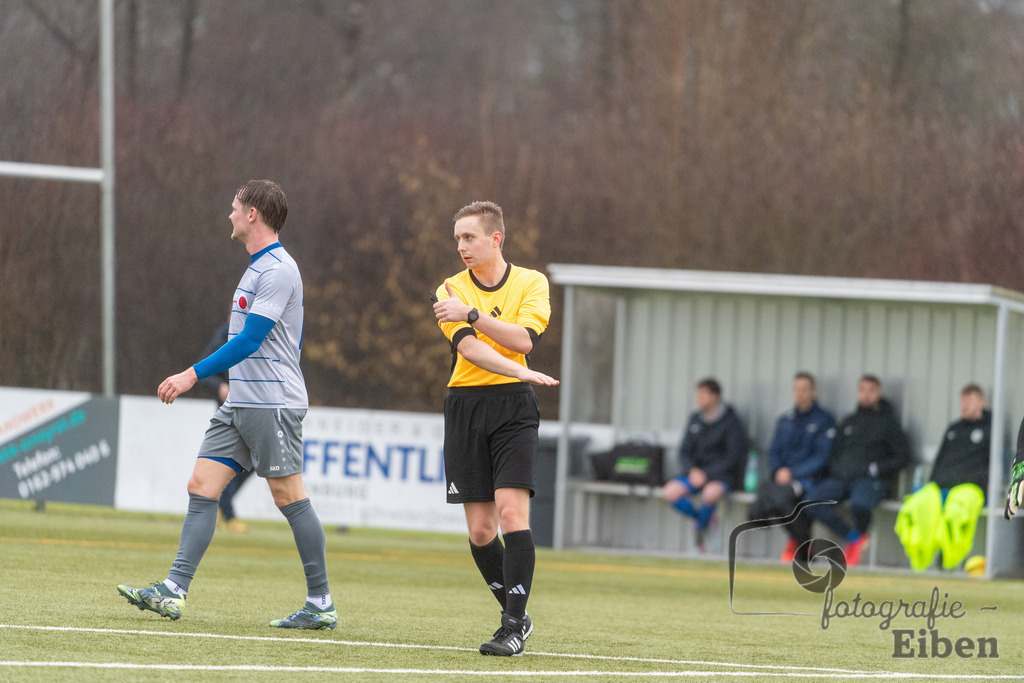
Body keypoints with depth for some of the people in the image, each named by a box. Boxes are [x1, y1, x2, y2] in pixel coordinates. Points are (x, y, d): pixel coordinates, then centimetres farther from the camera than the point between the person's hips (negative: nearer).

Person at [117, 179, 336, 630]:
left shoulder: (277, 270, -14)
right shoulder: (259, 267, 17)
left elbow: (250, 340, -21)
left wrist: (194, 374, -22)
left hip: (273, 404, -10)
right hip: (240, 404, 10)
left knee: (290, 498, -5)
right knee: (202, 487, 0)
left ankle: (321, 605, 2)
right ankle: (174, 592, -5)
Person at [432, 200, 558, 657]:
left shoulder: (531, 283, 5)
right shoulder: (451, 291, 5)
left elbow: (523, 339, -11)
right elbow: (470, 348, -11)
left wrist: (472, 314, -17)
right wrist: (523, 372, -25)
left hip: (514, 406, -2)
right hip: (466, 408, 2)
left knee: (511, 511, -16)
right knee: (480, 529, 1)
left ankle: (513, 627, -16)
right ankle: (516, 614, 19)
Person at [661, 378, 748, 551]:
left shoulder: (732, 422, -7)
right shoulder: (695, 419, 10)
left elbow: (733, 457, -11)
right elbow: (685, 452, 11)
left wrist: (707, 474, -18)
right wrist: (692, 470, -10)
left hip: (723, 476, -5)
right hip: (697, 472, 5)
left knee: (711, 493, -39)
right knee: (670, 492, -22)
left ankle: (700, 530, -12)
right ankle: (702, 518, -5)